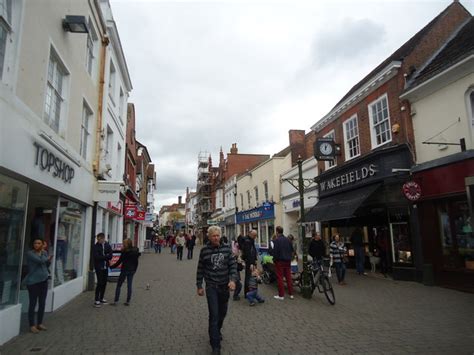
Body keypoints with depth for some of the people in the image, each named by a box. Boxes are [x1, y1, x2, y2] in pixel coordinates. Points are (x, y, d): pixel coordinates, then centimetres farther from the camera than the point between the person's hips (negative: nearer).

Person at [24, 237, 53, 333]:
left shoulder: (44, 252, 6)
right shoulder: (30, 253, -12)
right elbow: (41, 260, -25)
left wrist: (49, 259, -5)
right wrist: (43, 251, -7)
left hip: (44, 280, 6)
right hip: (33, 281, -6)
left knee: (42, 303, 11)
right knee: (33, 303, 1)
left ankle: (39, 323, 24)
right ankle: (32, 325, 12)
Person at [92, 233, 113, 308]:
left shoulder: (108, 246, 4)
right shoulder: (95, 246, -6)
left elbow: (110, 256, -4)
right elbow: (96, 257, -16)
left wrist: (102, 257, -17)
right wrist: (106, 256, -12)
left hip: (105, 267, 4)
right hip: (99, 267, -4)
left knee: (104, 283, 10)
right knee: (100, 283, -8)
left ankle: (101, 298, 23)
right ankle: (97, 300, 0)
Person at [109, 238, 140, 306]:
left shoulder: (125, 252, -14)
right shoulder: (135, 251, 3)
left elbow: (119, 262, -10)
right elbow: (136, 262, 9)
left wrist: (111, 267, 0)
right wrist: (134, 269, 18)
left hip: (125, 270, -5)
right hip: (132, 270, 6)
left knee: (118, 285, 6)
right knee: (129, 286, 9)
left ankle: (115, 301, 6)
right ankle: (128, 301, 12)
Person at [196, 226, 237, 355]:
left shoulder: (226, 248, -3)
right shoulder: (204, 250, -7)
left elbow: (233, 265, -3)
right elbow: (200, 269, 0)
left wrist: (233, 280, -18)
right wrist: (199, 286, 1)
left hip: (225, 286, 3)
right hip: (211, 286, -3)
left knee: (222, 313, 18)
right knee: (214, 315, -7)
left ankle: (216, 331, 46)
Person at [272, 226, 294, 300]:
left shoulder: (276, 240, -13)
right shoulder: (287, 240, 7)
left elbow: (275, 251, -14)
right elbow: (292, 250, 12)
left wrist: (274, 259, 0)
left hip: (280, 261, -6)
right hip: (288, 261, 6)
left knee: (280, 278, 1)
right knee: (288, 277, 11)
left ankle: (281, 295, 4)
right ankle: (291, 294, 16)